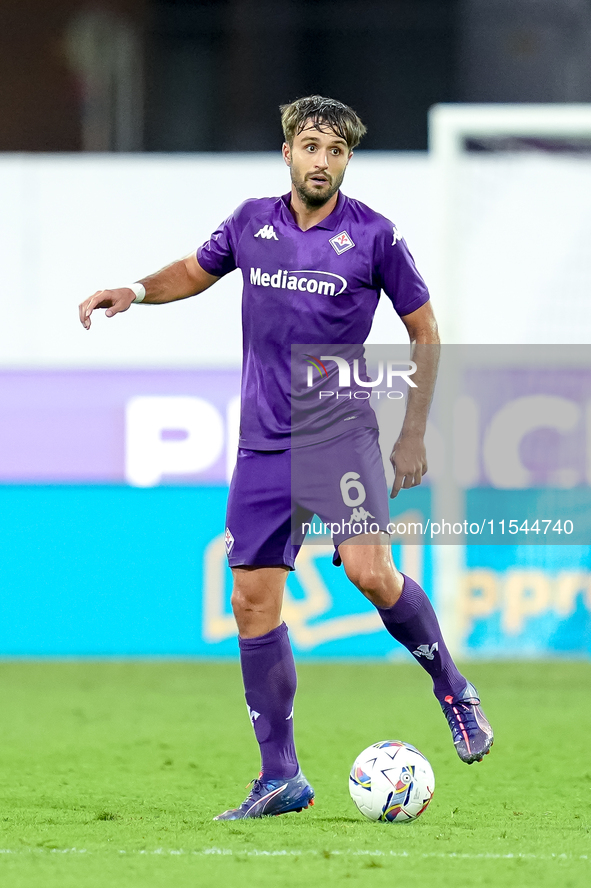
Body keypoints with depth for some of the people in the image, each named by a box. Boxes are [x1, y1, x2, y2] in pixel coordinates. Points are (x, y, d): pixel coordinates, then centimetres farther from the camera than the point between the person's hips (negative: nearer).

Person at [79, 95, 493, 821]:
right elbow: (196, 271, 24)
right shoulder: (251, 224, 5)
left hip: (340, 433, -4)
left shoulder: (373, 236, -5)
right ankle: (281, 779, 7)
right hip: (263, 442, 4)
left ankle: (453, 690, 2)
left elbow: (424, 332, 3)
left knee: (370, 571, -24)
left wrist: (414, 433, 0)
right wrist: (136, 291, 4)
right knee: (252, 600, -1)